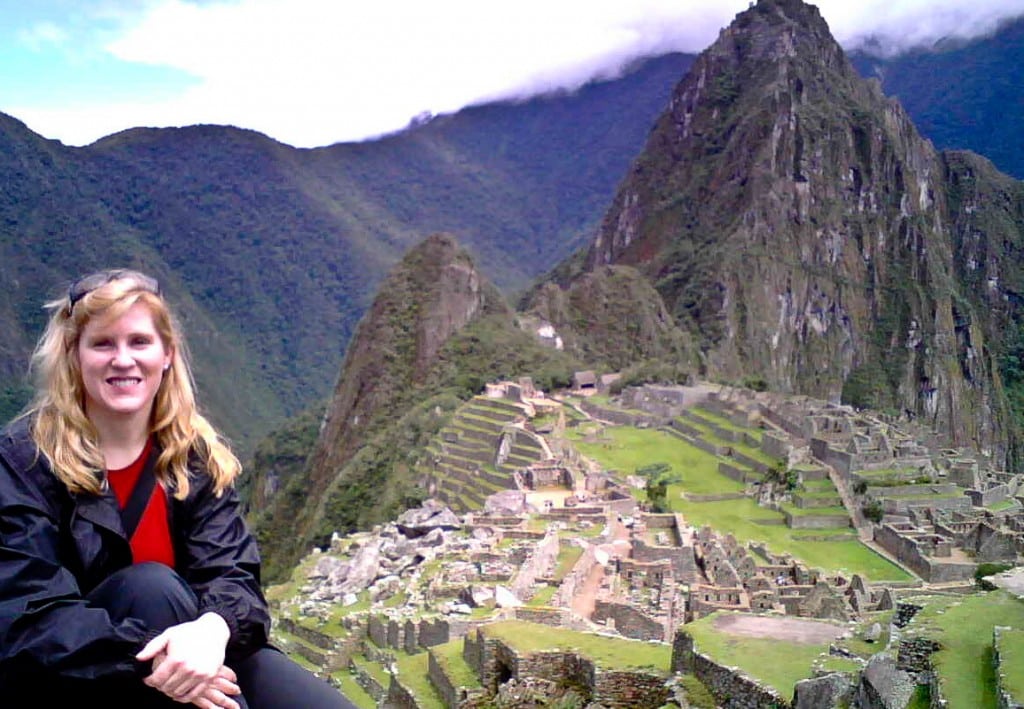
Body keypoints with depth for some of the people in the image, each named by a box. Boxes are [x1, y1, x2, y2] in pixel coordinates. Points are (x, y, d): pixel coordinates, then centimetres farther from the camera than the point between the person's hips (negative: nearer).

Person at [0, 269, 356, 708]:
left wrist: (213, 629, -34)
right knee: (151, 585, -32)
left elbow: (234, 574, -9)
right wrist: (149, 663, -33)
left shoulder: (198, 456, 1)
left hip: (173, 655, 3)